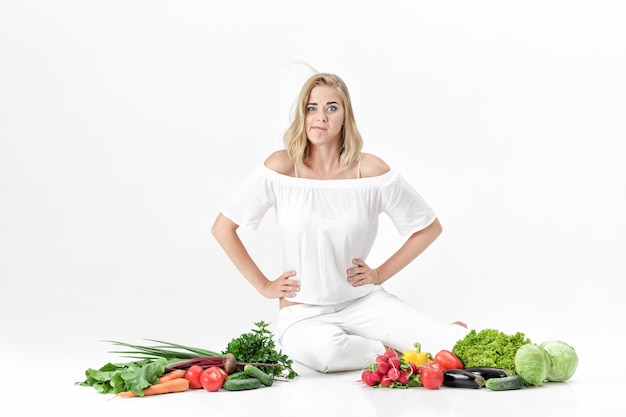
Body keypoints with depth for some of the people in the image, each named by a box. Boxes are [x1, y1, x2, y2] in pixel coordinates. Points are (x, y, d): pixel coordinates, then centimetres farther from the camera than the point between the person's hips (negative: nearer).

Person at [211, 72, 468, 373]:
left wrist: (381, 274, 0)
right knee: (324, 351, -37)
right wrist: (264, 285, -3)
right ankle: (390, 352, -6)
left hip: (363, 301, 0)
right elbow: (223, 227, -2)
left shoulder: (370, 170, -6)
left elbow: (430, 227, 6)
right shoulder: (282, 167, -9)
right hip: (302, 313, 0)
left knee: (455, 346, -23)